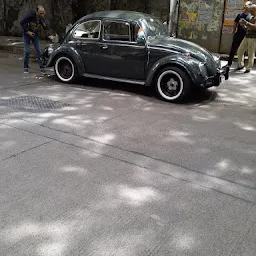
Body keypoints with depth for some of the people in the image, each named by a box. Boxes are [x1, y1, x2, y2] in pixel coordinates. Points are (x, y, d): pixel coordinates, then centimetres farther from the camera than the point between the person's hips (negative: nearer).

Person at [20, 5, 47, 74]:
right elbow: (22, 23, -17)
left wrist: (43, 23, -29)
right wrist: (28, 32, -23)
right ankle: (25, 67, 8)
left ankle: (42, 67, -1)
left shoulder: (42, 18, -12)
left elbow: (45, 28, -10)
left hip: (35, 35, 3)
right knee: (27, 51, -5)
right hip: (27, 34, -3)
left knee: (38, 51, -5)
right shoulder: (31, 15, -24)